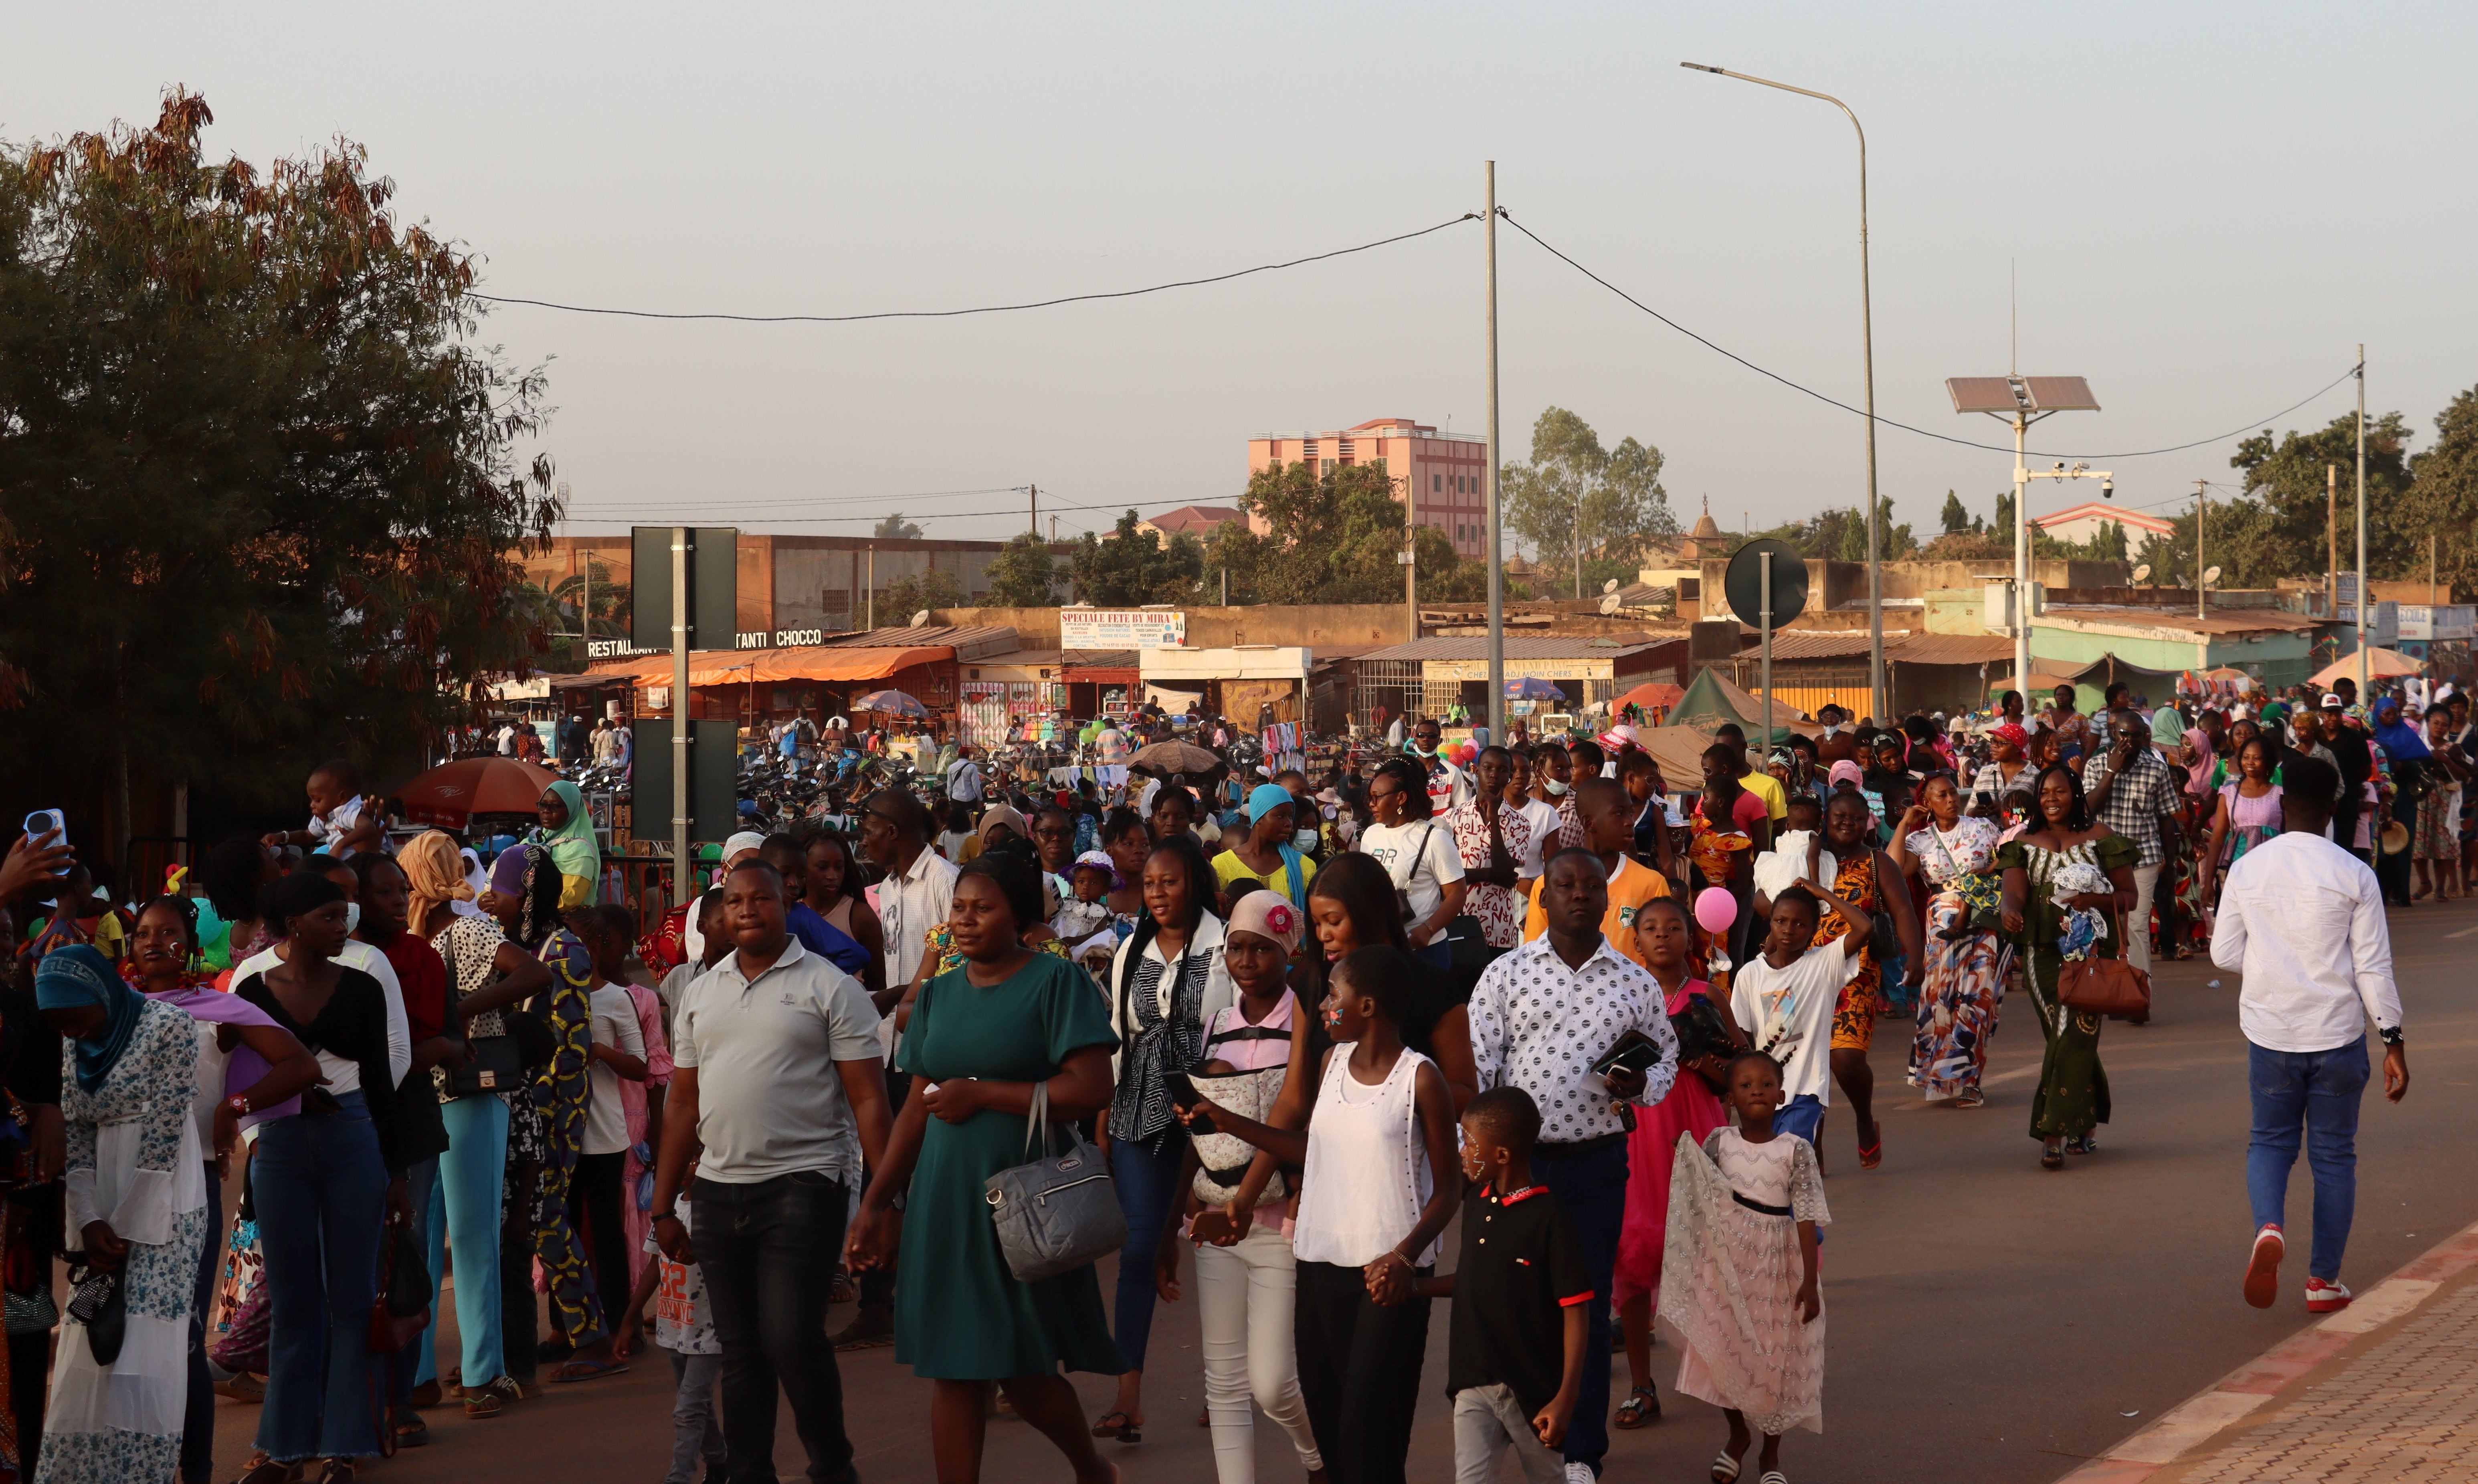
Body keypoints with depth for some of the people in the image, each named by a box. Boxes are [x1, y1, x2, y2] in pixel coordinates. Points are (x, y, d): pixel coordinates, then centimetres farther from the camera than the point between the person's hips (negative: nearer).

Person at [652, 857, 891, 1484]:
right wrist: (663, 1206, 13)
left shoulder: (829, 987, -2)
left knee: (792, 1340, -11)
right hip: (718, 1190, 5)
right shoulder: (703, 992, 14)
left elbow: (868, 1098, -5)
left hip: (803, 1185, -5)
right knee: (740, 1352, 9)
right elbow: (683, 1103, 17)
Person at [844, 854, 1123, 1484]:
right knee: (952, 1370, 3)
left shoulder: (1054, 981, -6)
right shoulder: (939, 994, 12)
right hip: (946, 1199, 5)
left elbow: (1092, 1089, -16)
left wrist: (982, 1094, -12)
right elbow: (919, 1107, 15)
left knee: (1023, 1370, -1)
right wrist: (877, 1203, 11)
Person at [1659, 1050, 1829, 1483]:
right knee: (1728, 1350, 7)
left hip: (1779, 1267, -2)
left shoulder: (1796, 1151, -9)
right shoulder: (1718, 1143, -1)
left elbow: (1807, 1220, -10)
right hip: (1726, 1262, 2)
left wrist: (1809, 1282, -12)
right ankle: (1738, 1435, 33)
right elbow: (1696, 1198, 10)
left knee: (1778, 1357, 7)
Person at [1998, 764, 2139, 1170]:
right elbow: (2015, 890, -4)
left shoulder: (2100, 839, 3)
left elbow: (2129, 897, 4)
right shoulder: (2024, 844, 10)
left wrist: (2094, 900, -16)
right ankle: (2083, 1124, 21)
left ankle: (2054, 1135, -13)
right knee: (2066, 1037, 2)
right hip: (2043, 952, 2)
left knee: (2073, 1035, -12)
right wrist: (2010, 911, -28)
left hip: (2090, 950, -2)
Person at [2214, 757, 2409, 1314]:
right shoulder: (2354, 875, -8)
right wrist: (2393, 1041, 0)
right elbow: (2374, 966, -7)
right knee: (2334, 1153, 11)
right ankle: (2324, 1280, 16)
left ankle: (2268, 1227, -14)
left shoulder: (2247, 870, -3)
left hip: (2270, 1034, 1)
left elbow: (2224, 952, 2)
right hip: (2337, 1035, -1)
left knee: (2270, 1141, 16)